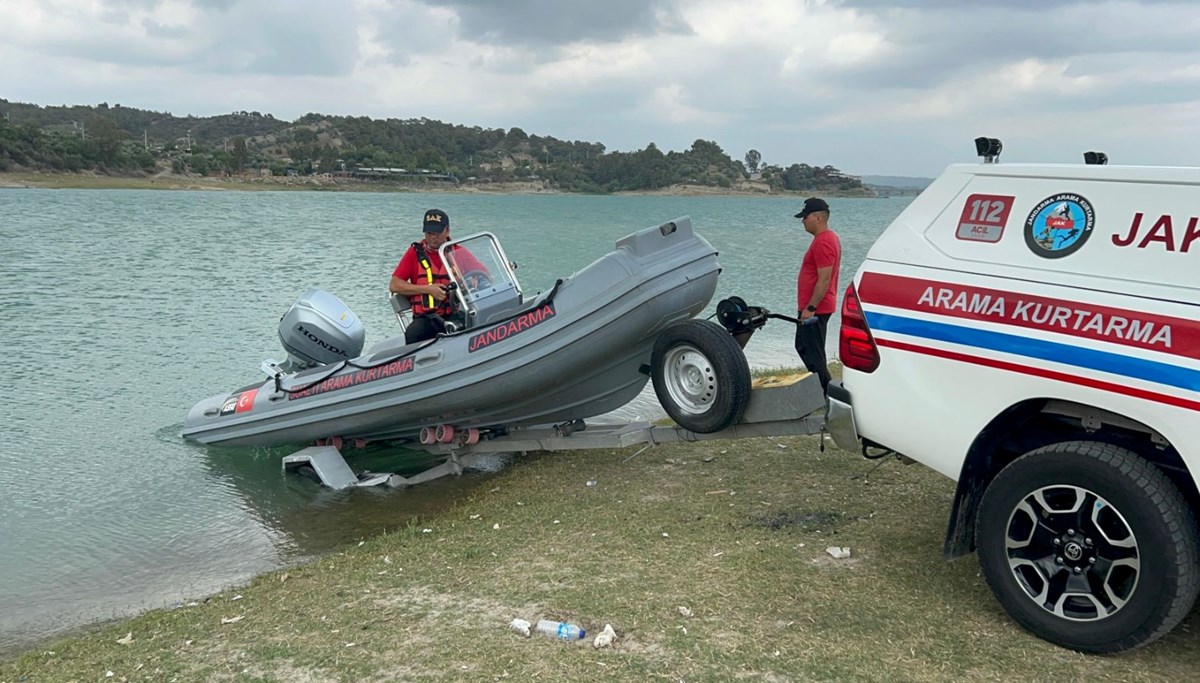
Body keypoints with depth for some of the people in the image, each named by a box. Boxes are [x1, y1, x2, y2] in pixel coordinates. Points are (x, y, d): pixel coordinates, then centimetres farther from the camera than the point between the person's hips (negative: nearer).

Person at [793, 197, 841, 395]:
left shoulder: (823, 242, -20)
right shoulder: (829, 238, 14)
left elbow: (824, 280, -25)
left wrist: (810, 308, -24)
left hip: (815, 310, -11)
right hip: (815, 307, 11)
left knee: (813, 353, -4)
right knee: (803, 346, 20)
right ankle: (823, 386, 27)